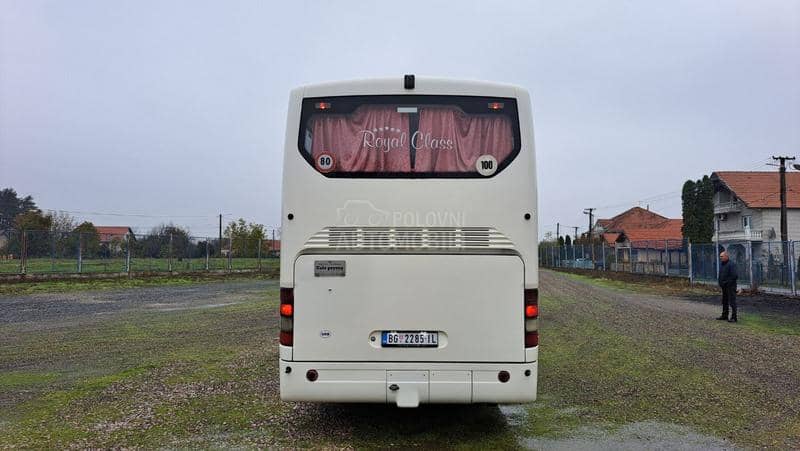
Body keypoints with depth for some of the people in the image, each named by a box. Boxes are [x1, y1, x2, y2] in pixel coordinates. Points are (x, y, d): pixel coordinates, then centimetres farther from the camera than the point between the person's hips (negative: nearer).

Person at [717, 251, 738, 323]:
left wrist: (726, 282, -18)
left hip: (730, 286, -9)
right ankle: (724, 315, 26)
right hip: (724, 286, 9)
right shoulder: (721, 263, 11)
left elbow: (734, 276, -21)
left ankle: (733, 317, -4)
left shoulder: (731, 264, -16)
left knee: (732, 302, -7)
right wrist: (719, 280, 8)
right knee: (724, 301, 16)